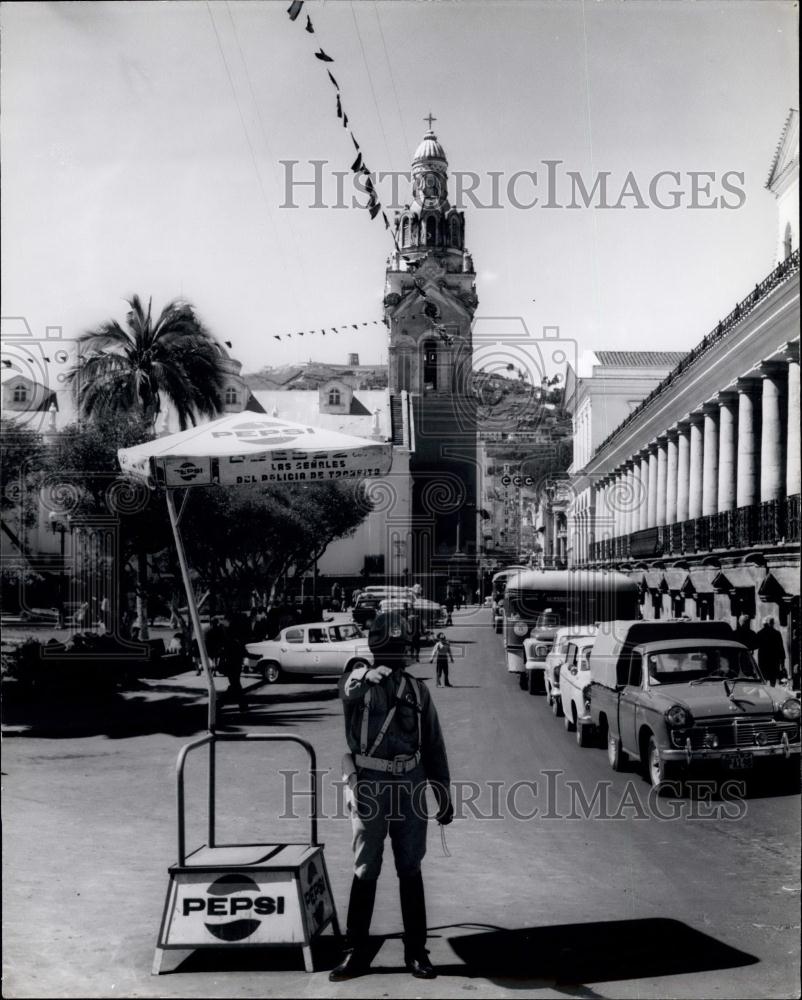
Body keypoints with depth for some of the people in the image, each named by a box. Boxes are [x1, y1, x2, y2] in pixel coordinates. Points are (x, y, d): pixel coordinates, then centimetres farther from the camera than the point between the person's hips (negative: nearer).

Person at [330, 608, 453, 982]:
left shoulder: (417, 690, 10)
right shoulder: (358, 682, 1)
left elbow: (434, 745, 13)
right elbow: (348, 689, -27)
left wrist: (445, 796, 10)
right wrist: (365, 676, -51)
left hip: (411, 785, 2)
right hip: (369, 785, -2)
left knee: (410, 869, 7)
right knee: (365, 870, 1)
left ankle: (416, 950, 13)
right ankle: (356, 952, 7)